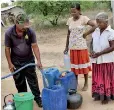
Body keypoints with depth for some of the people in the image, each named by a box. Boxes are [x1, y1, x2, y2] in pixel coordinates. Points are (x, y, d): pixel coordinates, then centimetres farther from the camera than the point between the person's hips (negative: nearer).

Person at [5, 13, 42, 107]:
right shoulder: (9, 33, -18)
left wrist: (39, 61, -21)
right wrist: (10, 63, -8)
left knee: (33, 80, 8)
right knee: (19, 82, 13)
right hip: (16, 62, 0)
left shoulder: (30, 32, -17)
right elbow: (7, 49, -9)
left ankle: (37, 97, 23)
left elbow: (35, 46, -13)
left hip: (29, 60, 0)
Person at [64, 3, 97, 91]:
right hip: (72, 47, 4)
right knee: (74, 65, 12)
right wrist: (66, 47, 10)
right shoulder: (69, 20, 5)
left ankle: (86, 83, 21)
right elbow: (68, 34, 11)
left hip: (81, 47, -4)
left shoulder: (84, 18, -10)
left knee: (83, 65, 6)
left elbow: (95, 26, -20)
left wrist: (86, 34, -12)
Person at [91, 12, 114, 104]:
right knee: (97, 78, 11)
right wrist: (92, 51, -8)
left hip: (107, 60, -5)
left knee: (106, 78, 6)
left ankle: (106, 96, 18)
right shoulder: (96, 31, 4)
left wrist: (99, 53, -21)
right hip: (96, 60, 5)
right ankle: (99, 95, 24)